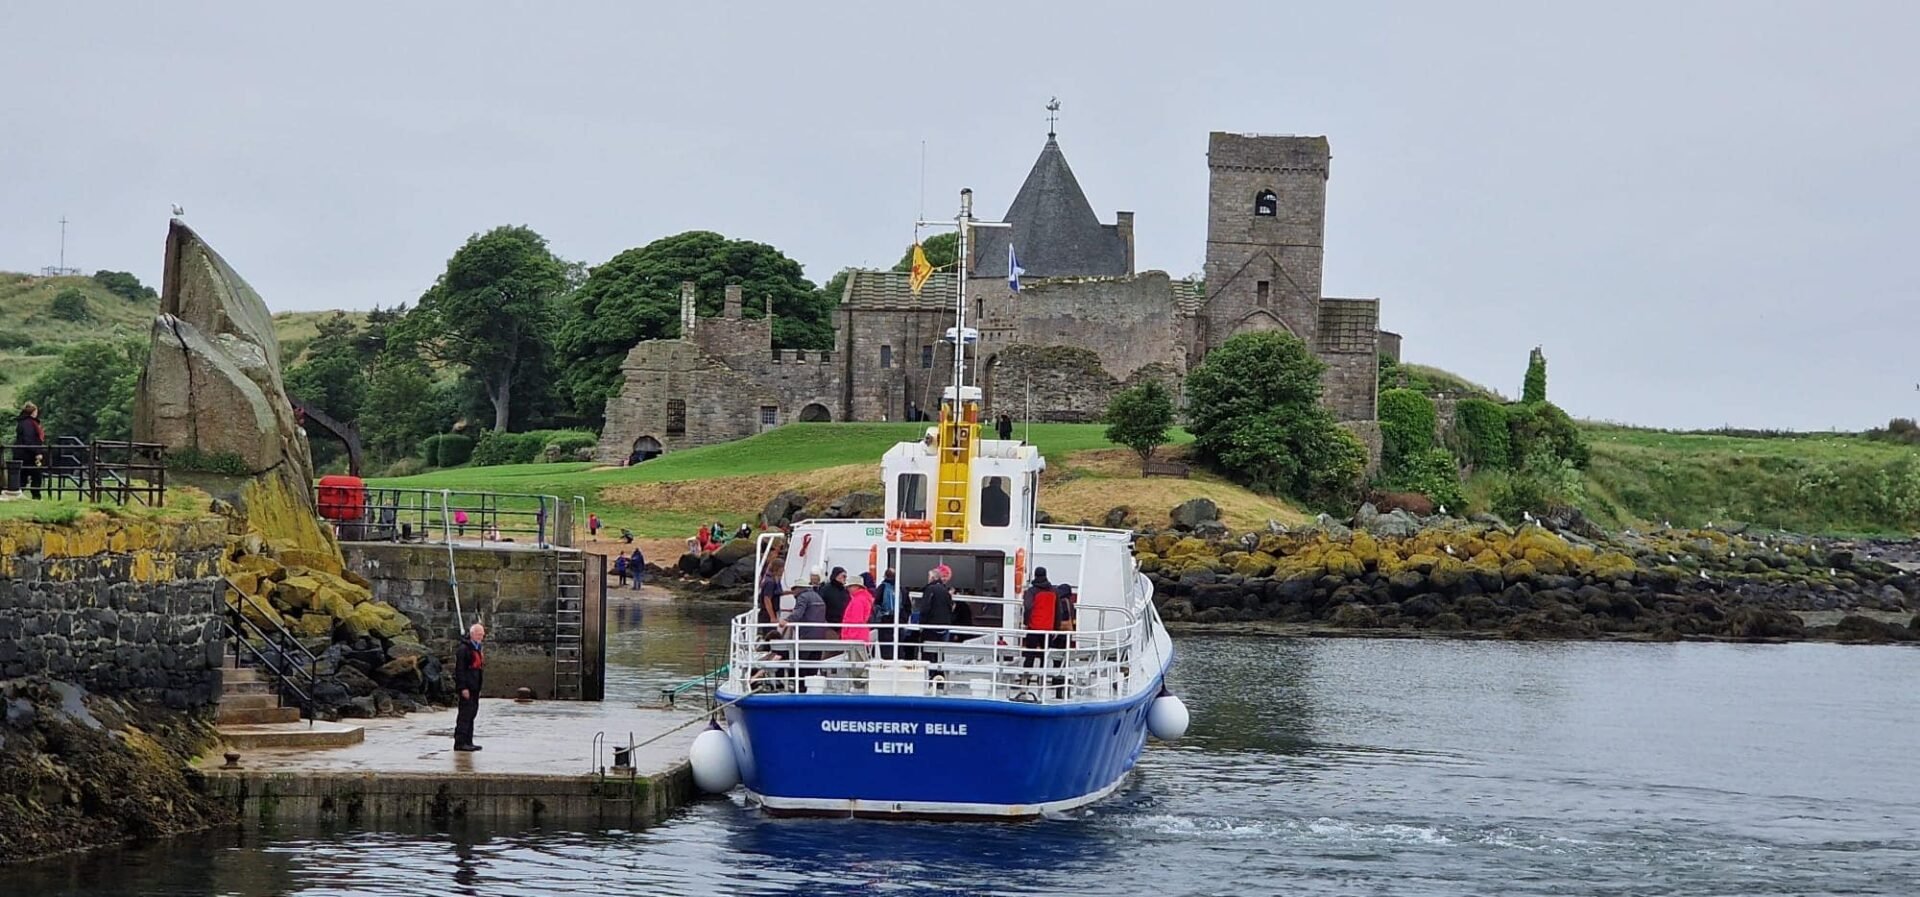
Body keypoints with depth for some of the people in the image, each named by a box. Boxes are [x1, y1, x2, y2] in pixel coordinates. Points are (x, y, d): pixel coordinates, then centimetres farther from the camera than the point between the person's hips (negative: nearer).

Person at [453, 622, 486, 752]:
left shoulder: (478, 650, 18)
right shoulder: (463, 649, -12)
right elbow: (459, 669, -17)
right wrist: (463, 688, -21)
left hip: (475, 688, 10)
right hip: (467, 688, -10)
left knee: (472, 713, 12)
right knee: (465, 714, -10)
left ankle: (468, 741, 18)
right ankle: (460, 742, -10)